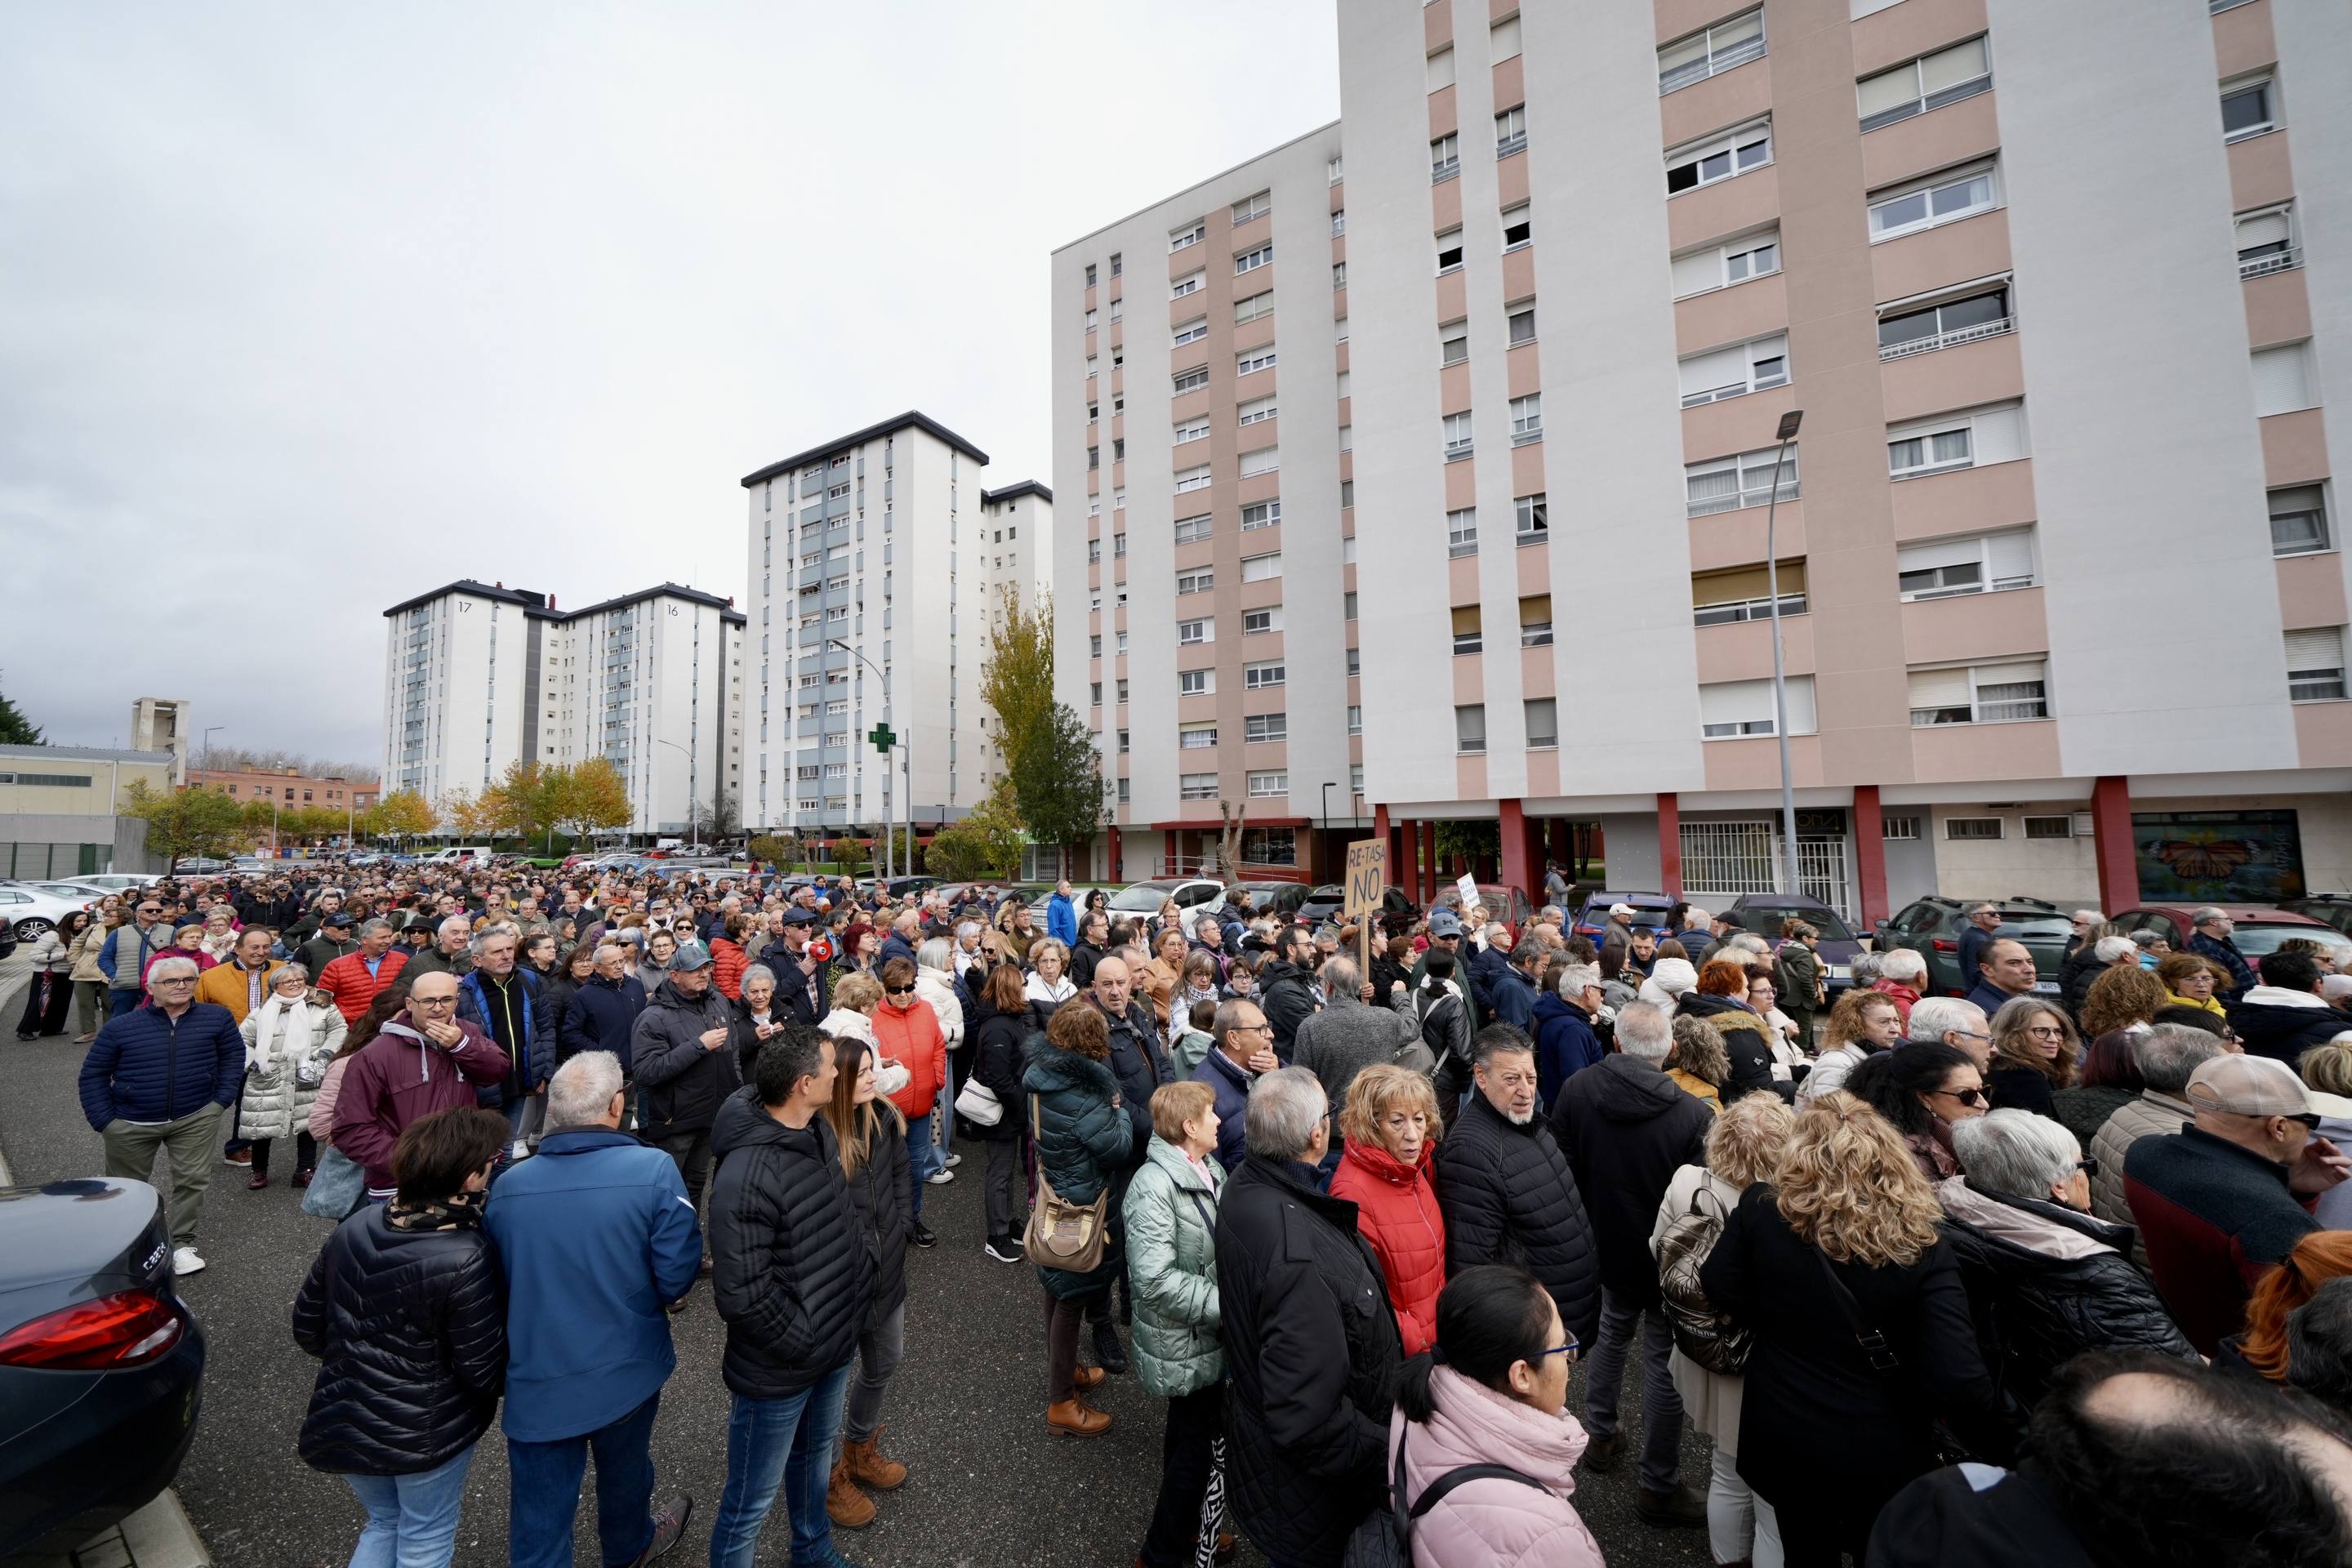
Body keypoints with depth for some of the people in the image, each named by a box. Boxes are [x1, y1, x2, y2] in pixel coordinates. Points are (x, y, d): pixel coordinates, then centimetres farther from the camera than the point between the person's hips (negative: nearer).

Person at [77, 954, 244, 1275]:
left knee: (193, 1180, -2)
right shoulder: (120, 1026, -7)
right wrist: (102, 1119, -3)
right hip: (130, 1124, 1)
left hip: (195, 1118, -1)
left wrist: (222, 1097, -2)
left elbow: (234, 1054, 6)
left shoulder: (217, 1017, -6)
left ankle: (182, 1243, 13)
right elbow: (93, 1073, 2)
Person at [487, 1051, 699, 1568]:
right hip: (627, 1371, -1)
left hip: (536, 1384, 1)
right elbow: (677, 1275, -19)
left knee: (537, 1526, 17)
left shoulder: (506, 1185, -13)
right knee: (625, 1472, 28)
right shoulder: (654, 1170, -24)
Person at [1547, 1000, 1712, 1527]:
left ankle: (1599, 1435, 43)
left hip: (1605, 1246, 4)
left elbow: (1562, 1168, -4)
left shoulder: (1575, 1091, -16)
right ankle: (1659, 1486, 28)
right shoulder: (1693, 1114, -26)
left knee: (1611, 1331, 27)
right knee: (1663, 1362, 13)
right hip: (1669, 1259, -4)